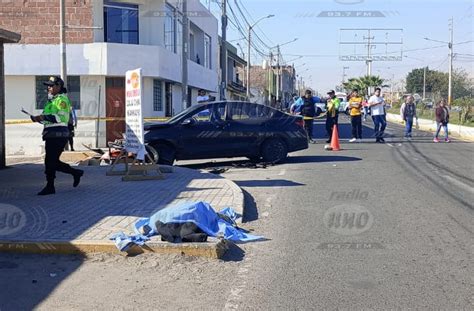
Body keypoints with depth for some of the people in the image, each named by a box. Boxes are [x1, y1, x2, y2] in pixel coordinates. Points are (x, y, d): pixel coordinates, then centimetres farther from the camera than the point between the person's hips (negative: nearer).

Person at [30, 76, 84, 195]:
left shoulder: (62, 99, -9)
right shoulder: (52, 100, 22)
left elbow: (62, 117, -21)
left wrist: (44, 117, -23)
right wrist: (38, 118, 7)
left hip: (58, 135, -10)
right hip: (51, 135, 10)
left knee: (50, 161, -7)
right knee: (54, 162, 12)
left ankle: (50, 187, 0)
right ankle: (76, 173, 22)